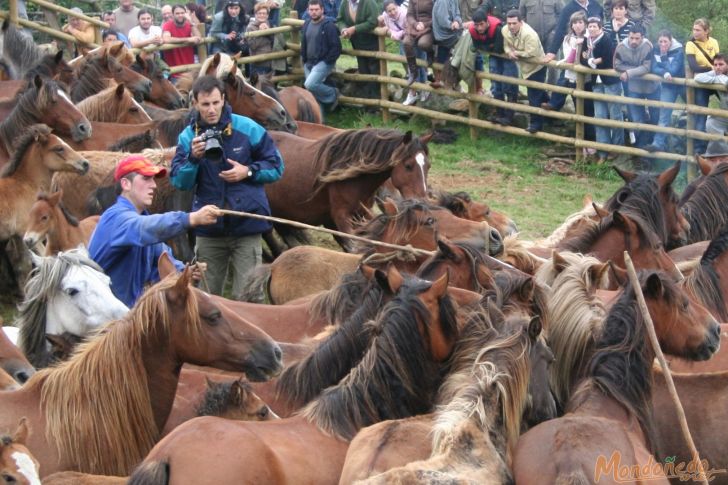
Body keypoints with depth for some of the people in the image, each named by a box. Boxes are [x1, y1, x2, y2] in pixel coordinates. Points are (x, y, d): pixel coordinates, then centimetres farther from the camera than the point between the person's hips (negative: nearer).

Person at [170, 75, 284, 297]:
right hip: (209, 229, 2)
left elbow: (276, 167, 1)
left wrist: (248, 171, -16)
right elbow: (179, 182, -4)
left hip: (246, 228, -2)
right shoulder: (188, 137, 0)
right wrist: (193, 158, -21)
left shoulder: (248, 129, -5)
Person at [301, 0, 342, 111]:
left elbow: (336, 47, -15)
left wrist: (327, 62, -17)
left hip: (324, 63, -7)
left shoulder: (329, 25, -13)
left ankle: (332, 95, 0)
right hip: (309, 63, 7)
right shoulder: (306, 24, 10)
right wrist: (304, 60, 14)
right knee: (313, 93, 5)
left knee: (310, 84, -25)